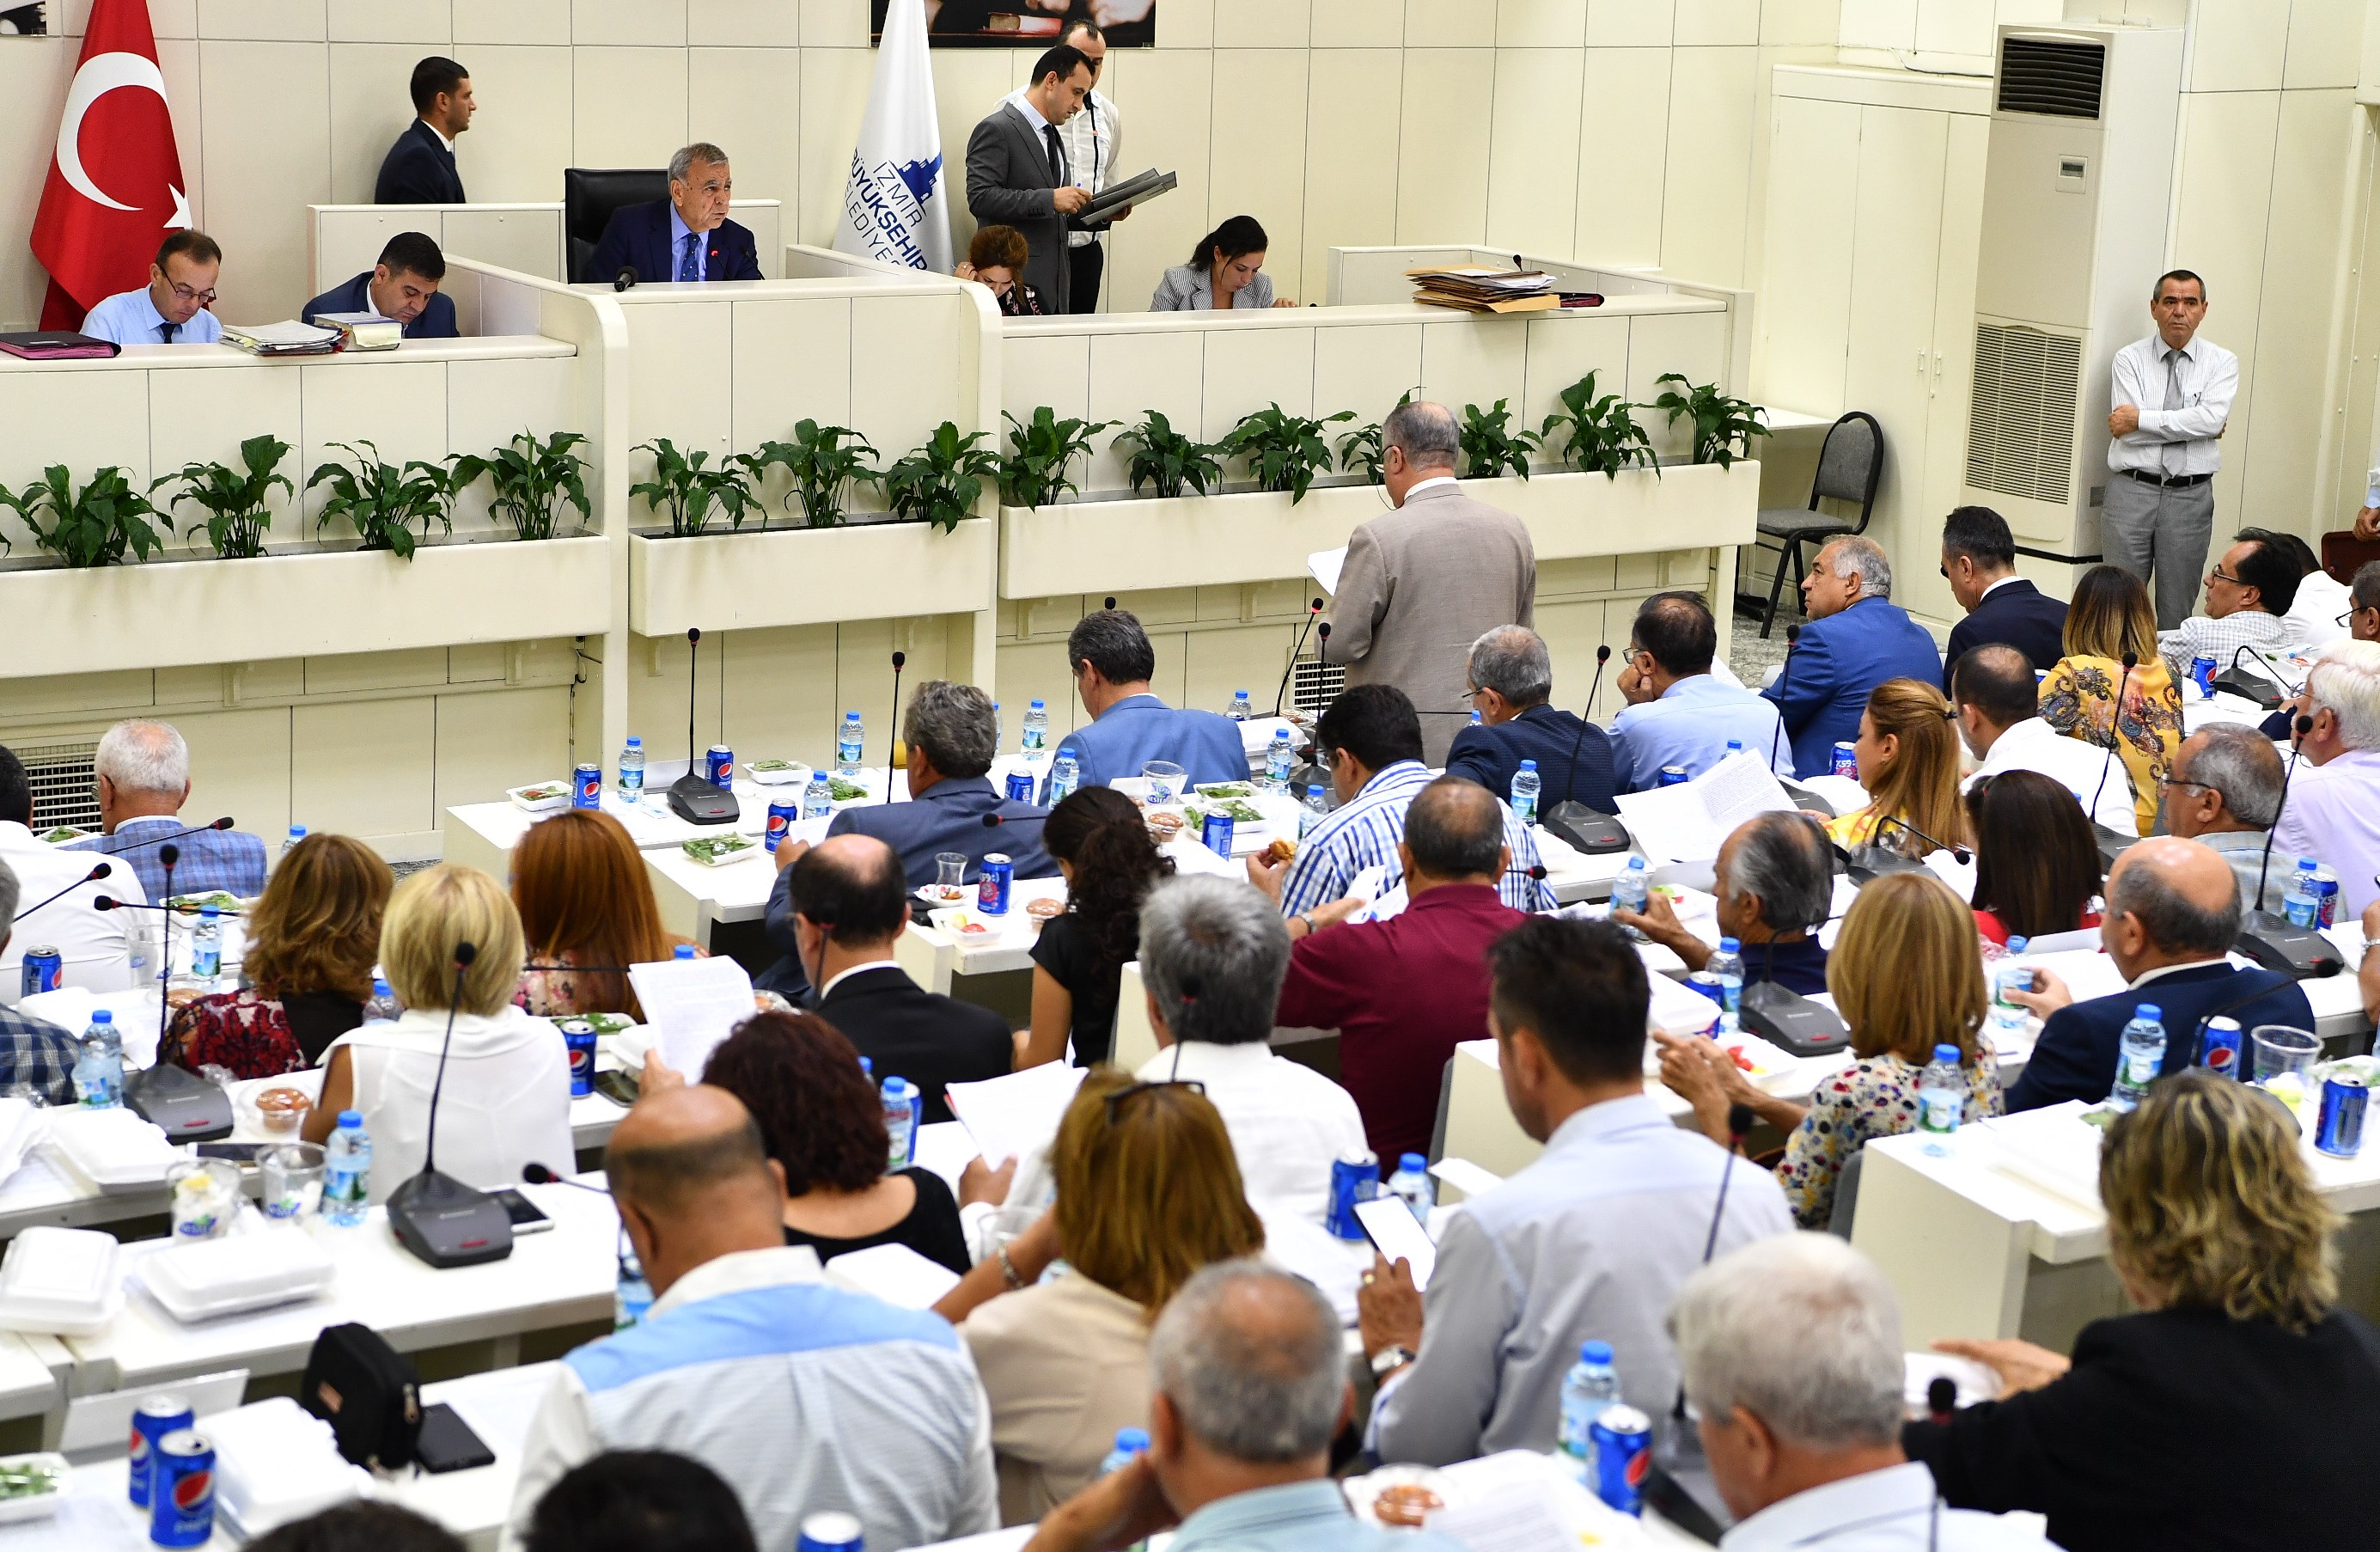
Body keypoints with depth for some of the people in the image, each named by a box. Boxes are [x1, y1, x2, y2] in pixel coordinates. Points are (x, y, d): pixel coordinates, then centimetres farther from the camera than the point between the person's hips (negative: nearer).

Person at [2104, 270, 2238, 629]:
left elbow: (2212, 419, -12)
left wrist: (2142, 419, -13)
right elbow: (2127, 430, -10)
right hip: (2132, 490, -1)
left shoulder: (2221, 362, 6)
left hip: (2190, 496, 1)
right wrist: (2192, 425, -8)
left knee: (2178, 609, 5)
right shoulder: (2129, 359, 3)